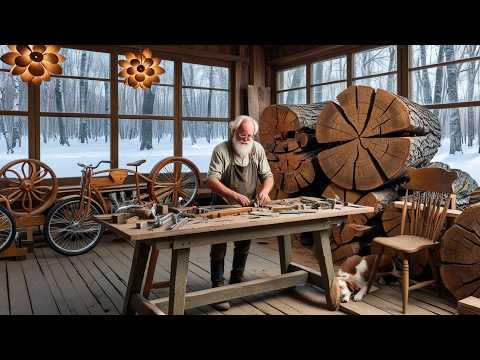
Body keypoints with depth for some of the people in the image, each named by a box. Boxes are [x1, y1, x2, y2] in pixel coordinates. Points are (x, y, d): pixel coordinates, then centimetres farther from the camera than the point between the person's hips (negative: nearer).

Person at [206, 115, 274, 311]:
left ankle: (237, 283, 35)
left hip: (247, 208, 4)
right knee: (219, 248, -2)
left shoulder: (257, 149, -4)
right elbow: (212, 180, -25)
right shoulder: (221, 150, -17)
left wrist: (264, 190, -22)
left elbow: (268, 176, 0)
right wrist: (234, 195, -39)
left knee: (243, 246, 15)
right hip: (222, 207, -4)